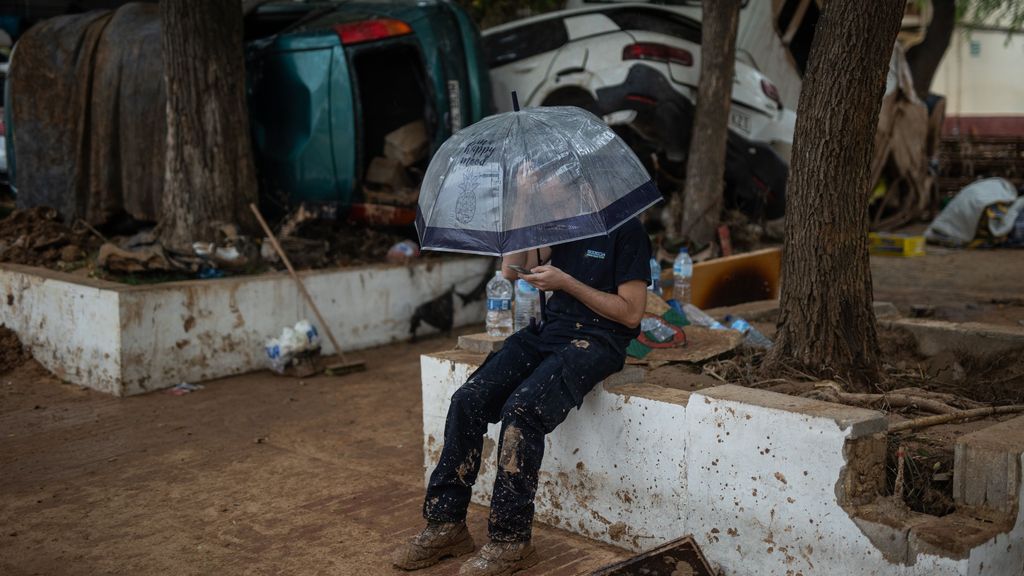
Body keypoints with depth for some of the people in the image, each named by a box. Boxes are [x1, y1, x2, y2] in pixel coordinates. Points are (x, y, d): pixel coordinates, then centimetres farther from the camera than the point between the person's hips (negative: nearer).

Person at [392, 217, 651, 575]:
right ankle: (445, 523, -7)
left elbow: (631, 312, -9)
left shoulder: (626, 230, -5)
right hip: (550, 331, 7)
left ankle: (510, 542, -20)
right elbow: (511, 270, 15)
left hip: (597, 341, -7)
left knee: (521, 409, -30)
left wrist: (565, 282, -13)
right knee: (468, 401, -14)